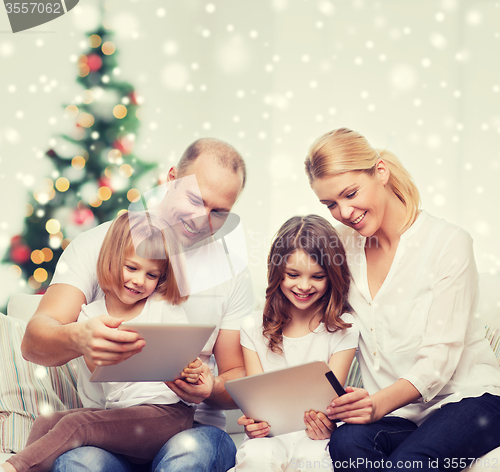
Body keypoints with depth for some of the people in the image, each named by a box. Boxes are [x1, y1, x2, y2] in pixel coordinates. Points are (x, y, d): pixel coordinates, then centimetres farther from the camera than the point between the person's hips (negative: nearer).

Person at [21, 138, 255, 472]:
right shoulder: (97, 245, 5)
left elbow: (238, 379, 13)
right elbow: (33, 342, -7)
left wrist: (211, 390, -13)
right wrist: (78, 338, -32)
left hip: (192, 428, 2)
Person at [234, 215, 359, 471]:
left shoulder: (343, 328, 3)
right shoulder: (254, 327, 7)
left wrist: (324, 424, -28)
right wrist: (254, 422, -22)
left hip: (315, 437, -1)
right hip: (270, 433, 1)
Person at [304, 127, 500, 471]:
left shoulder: (449, 243, -8)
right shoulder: (343, 246, 7)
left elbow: (439, 356, -15)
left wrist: (382, 401, -33)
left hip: (466, 396, -4)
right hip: (395, 411, 4)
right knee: (346, 443, -30)